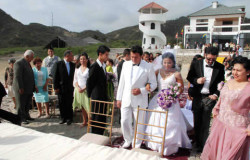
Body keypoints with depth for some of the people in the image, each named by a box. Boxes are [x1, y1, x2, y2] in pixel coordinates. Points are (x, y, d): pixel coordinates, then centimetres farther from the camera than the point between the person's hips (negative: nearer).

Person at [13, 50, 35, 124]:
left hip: (29, 88, 9)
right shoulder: (19, 63, -14)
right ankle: (21, 119, 9)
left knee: (28, 104, 16)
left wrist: (33, 87, 15)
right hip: (21, 89, -9)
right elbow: (17, 76, -20)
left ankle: (26, 115, 28)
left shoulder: (27, 63, 15)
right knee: (21, 104, 2)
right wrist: (20, 88, -22)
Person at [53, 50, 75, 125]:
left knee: (69, 104, 5)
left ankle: (69, 118, 16)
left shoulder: (73, 65, 7)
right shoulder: (58, 64, -3)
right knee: (62, 104, 7)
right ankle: (63, 118, 21)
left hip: (70, 88, 2)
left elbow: (74, 76, 9)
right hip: (61, 88, -2)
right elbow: (55, 77, -4)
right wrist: (56, 87, -7)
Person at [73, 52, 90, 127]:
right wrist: (78, 87, -7)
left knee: (88, 106, -6)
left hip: (86, 90, -4)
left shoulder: (89, 69, -6)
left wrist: (84, 88, -15)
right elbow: (75, 80, 9)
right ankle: (84, 121, 20)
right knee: (82, 107, 10)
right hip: (78, 89, 4)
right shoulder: (77, 68, 8)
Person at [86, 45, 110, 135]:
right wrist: (90, 96, -5)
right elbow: (89, 83, -12)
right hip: (97, 98, -8)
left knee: (103, 118, 15)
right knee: (96, 119, 3)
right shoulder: (94, 67, -16)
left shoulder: (103, 66, 11)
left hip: (103, 97, 8)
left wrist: (105, 96, 14)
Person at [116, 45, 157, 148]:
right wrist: (119, 98, 9)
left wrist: (141, 90, -16)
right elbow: (122, 82, 10)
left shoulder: (148, 67, -5)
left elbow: (153, 84, -1)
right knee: (124, 122, 8)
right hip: (126, 99, 3)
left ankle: (137, 144, 29)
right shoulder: (126, 64, 6)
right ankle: (128, 140, 34)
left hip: (139, 100, -3)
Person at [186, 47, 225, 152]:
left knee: (205, 124, 2)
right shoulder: (196, 64, -2)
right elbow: (189, 77, 5)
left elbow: (221, 83, 4)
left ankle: (204, 145, 14)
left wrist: (216, 94, -9)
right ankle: (198, 143, 29)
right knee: (197, 122, 13)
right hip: (197, 97, 1)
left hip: (210, 97, -1)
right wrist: (196, 80, -15)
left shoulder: (220, 67, -1)